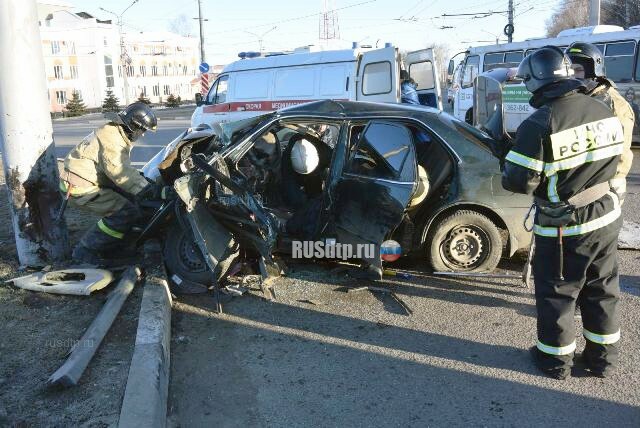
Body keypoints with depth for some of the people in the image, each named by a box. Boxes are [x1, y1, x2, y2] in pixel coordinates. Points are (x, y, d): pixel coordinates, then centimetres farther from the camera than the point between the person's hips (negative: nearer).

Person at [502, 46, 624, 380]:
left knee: (556, 294, 11)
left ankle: (555, 359, 26)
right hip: (607, 217, 7)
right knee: (602, 291, 20)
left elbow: (519, 183, -21)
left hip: (565, 227, -6)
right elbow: (615, 160, 11)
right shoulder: (603, 111, 0)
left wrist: (507, 167, 0)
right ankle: (603, 358, 34)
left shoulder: (539, 124, -23)